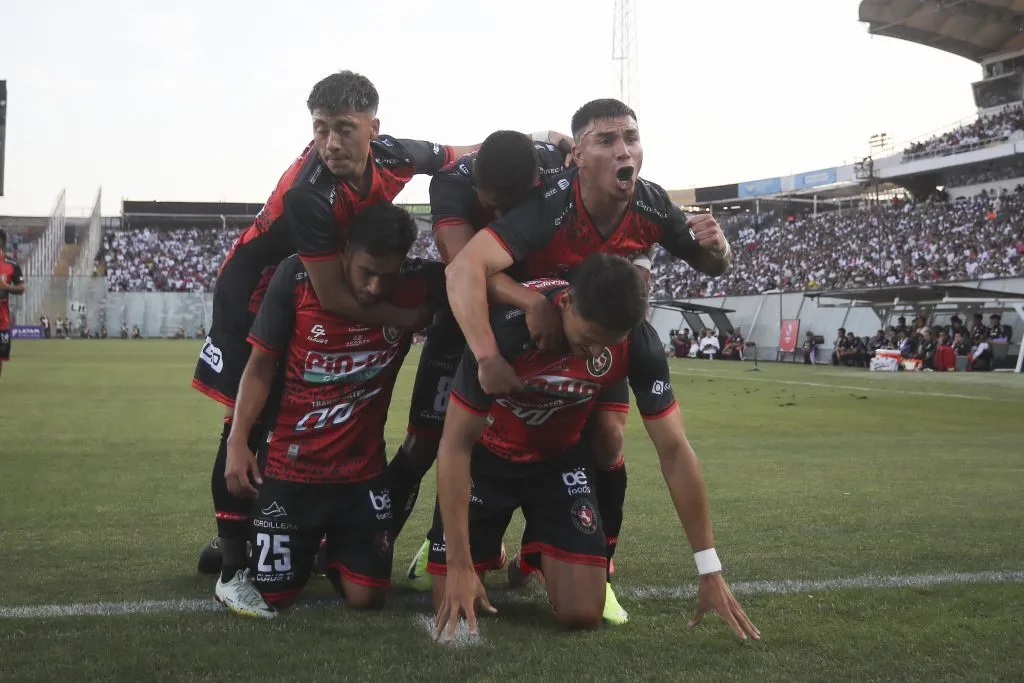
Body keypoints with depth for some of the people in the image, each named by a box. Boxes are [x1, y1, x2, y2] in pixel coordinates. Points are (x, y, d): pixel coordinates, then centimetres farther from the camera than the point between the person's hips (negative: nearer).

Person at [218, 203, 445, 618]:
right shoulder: (297, 278, -15)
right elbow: (261, 365, -10)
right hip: (288, 468, -2)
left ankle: (337, 550, 39)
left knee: (367, 597, 5)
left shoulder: (415, 287, -12)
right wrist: (237, 441, -18)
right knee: (273, 594, 4)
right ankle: (240, 559, 39)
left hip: (363, 471, 2)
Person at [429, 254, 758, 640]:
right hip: (487, 456, -2)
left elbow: (674, 451, -17)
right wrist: (459, 565, -30)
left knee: (583, 616, -9)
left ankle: (537, 554, 24)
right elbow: (456, 444, -27)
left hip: (559, 459, 2)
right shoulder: (508, 326, -35)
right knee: (451, 608, -7)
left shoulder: (640, 345, -26)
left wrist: (711, 572, -17)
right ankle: (488, 548, 26)